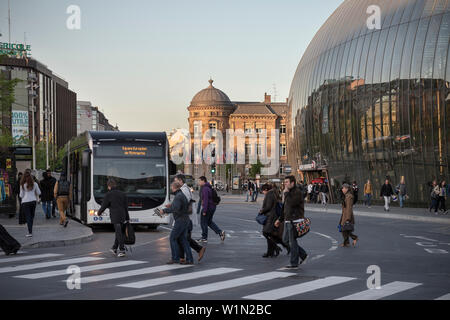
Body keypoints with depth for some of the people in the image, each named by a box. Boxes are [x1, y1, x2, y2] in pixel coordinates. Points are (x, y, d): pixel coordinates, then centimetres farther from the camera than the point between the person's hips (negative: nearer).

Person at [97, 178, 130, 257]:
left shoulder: (108, 194, -5)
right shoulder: (122, 194, 10)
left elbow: (104, 206, -1)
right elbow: (126, 207, 9)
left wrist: (99, 212, 20)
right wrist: (127, 218, 12)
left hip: (115, 217, -5)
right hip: (122, 217, 5)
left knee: (119, 234, -7)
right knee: (119, 232, 17)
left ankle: (122, 251, -11)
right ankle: (114, 249, 26)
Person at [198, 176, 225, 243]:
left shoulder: (205, 189, -18)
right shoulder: (209, 188, 14)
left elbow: (205, 200, -24)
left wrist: (204, 210, -24)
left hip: (208, 207, -10)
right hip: (212, 207, 10)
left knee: (203, 222, 2)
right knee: (209, 222, 18)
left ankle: (204, 238, 8)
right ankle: (220, 232, 6)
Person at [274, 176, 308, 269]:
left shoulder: (297, 192, -14)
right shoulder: (289, 192, 16)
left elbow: (291, 203, -30)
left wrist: (286, 193, -18)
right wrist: (280, 219, 23)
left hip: (294, 221, -10)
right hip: (288, 221, 10)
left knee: (292, 242, -4)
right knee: (285, 240, 14)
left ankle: (294, 264, 5)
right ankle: (303, 254, 22)